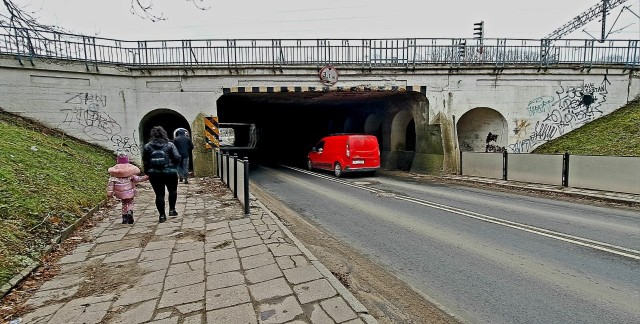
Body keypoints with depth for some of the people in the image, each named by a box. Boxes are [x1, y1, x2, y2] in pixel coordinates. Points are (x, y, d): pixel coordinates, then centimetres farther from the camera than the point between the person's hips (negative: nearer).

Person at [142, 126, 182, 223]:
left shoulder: (147, 147, 2)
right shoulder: (170, 145, -5)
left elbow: (145, 161, 3)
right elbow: (177, 158, -10)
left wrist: (148, 172, 16)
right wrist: (173, 165, 10)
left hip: (154, 174, 2)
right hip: (170, 173, -1)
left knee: (159, 194, 6)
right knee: (173, 190, 20)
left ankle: (162, 215, 9)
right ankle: (172, 210, 17)